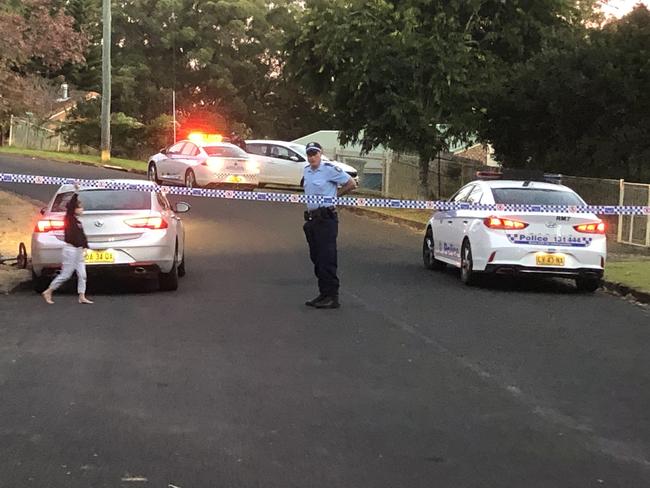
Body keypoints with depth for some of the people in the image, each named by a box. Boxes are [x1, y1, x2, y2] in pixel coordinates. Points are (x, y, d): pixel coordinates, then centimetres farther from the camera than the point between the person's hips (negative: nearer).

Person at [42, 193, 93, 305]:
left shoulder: (78, 222, 14)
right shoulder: (69, 218, -8)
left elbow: (82, 235, 15)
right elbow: (69, 206, -24)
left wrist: (85, 246, 5)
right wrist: (76, 194, -26)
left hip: (79, 250, 8)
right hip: (70, 249, -8)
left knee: (82, 274, 5)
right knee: (65, 274, -4)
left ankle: (82, 297, 9)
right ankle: (48, 292, 8)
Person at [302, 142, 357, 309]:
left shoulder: (329, 169, -10)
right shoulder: (307, 170, 13)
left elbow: (351, 184, -5)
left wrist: (334, 195, -1)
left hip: (326, 218, -8)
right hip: (311, 218, 8)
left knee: (327, 259, -10)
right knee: (316, 259, 11)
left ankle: (332, 297, -8)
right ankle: (324, 295, 19)